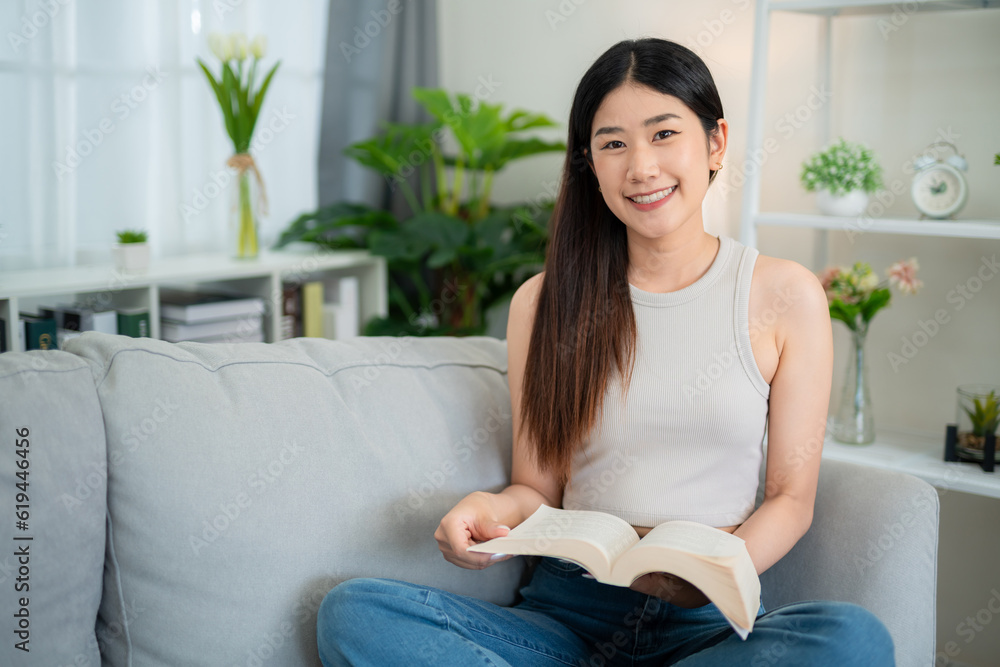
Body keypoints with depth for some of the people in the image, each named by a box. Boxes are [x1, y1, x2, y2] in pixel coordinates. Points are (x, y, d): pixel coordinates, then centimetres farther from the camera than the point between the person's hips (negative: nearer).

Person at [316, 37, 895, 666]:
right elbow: (538, 488, 10)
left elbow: (791, 497, 5)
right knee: (353, 611, -24)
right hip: (565, 610, 2)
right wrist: (491, 510, -14)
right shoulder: (544, 302, 7)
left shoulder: (785, 295, 3)